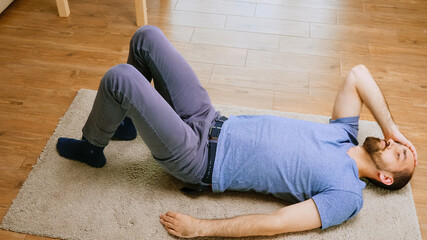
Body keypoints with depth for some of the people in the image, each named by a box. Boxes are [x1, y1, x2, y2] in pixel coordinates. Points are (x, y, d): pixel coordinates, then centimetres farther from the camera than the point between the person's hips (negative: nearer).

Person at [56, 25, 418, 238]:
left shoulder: (346, 196, -11)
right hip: (210, 121, 7)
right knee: (146, 37, 5)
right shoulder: (344, 136, 10)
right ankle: (124, 120, 27)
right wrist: (390, 125, 6)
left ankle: (91, 148, 10)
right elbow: (358, 74, 11)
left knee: (119, 78, -22)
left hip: (199, 159, -7)